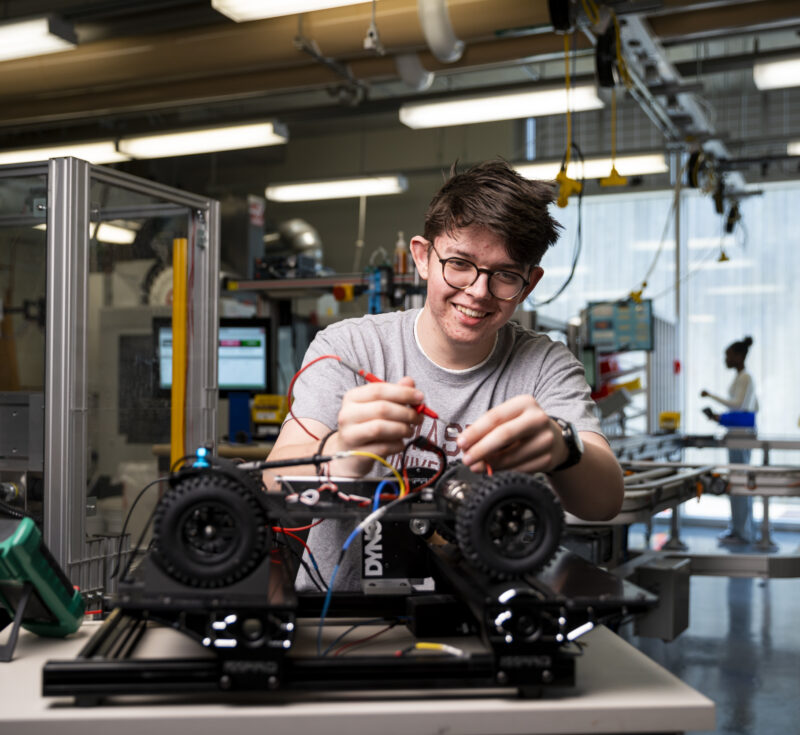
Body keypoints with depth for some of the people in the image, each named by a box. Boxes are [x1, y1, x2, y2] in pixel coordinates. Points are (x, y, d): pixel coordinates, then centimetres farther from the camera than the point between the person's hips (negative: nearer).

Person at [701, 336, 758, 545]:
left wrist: (711, 396, -19)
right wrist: (722, 417, 17)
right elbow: (754, 407, 22)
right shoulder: (743, 377, 17)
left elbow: (738, 404, -22)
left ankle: (742, 533, -4)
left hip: (741, 433, -10)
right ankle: (738, 528, 18)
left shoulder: (745, 378, -12)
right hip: (737, 433, 10)